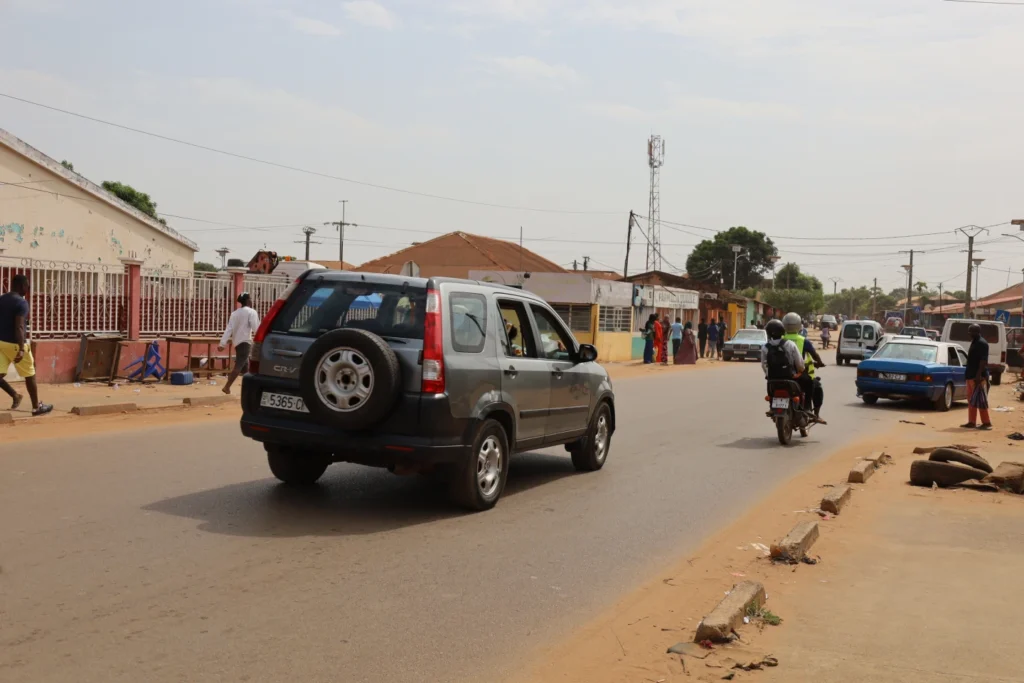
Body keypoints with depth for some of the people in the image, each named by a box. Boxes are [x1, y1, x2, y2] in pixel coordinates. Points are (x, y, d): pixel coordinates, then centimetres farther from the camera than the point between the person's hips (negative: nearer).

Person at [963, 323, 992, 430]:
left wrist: (978, 375, -26)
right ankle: (972, 422, 15)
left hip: (978, 377, -10)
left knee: (980, 400, -8)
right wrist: (968, 374, 20)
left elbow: (983, 361, -20)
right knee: (971, 400, 11)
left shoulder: (982, 343, -13)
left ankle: (986, 423, -4)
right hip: (971, 376, 10)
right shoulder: (974, 342, 17)